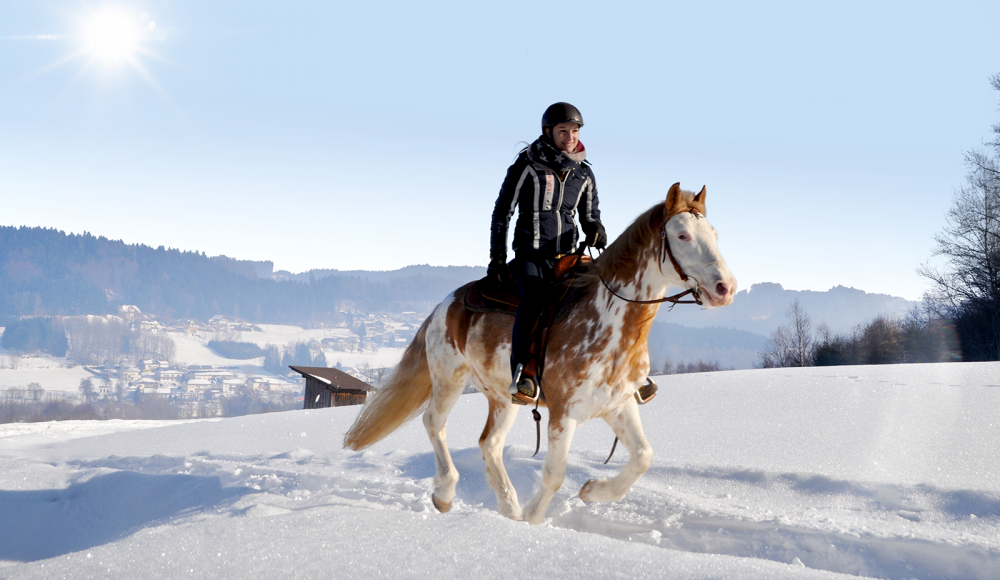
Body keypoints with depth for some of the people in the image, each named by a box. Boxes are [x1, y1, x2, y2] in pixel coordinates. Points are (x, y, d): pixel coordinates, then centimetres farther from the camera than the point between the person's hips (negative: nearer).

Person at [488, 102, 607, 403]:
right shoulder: (527, 165, -3)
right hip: (530, 255, -4)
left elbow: (589, 216, 19)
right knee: (533, 303, -31)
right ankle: (521, 374, -34)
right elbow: (502, 212, 1)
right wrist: (497, 258, -2)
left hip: (567, 255, 4)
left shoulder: (584, 173, 9)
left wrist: (596, 230, -5)